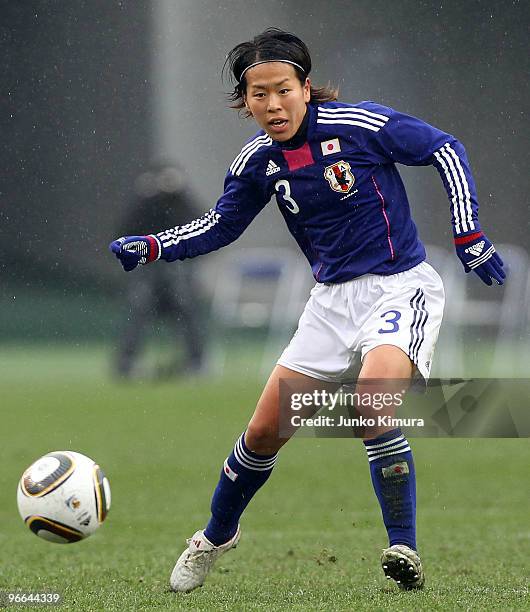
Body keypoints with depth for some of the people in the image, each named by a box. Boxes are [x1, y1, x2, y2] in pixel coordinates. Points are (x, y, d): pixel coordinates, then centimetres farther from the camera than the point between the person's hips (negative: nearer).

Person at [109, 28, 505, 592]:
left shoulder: (359, 125, -16)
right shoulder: (258, 160, -1)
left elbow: (446, 150, -7)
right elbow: (219, 225, 14)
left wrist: (469, 236, -12)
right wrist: (149, 247, -1)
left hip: (400, 286, -5)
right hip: (333, 298, 5)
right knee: (265, 431, 4)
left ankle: (403, 548, -17)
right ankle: (216, 535, 32)